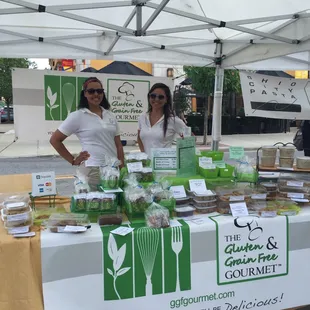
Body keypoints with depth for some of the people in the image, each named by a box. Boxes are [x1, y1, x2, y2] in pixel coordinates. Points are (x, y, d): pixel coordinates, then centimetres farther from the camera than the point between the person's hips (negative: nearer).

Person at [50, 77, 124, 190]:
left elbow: (118, 145, 13)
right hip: (92, 170, -5)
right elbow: (54, 140, -1)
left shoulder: (110, 115, 11)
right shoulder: (77, 116, -4)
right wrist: (73, 161, -3)